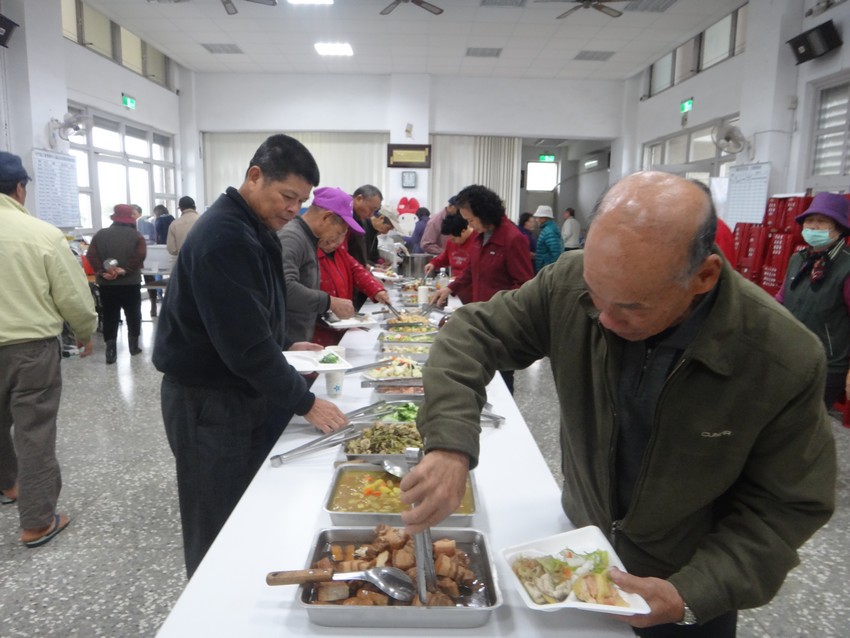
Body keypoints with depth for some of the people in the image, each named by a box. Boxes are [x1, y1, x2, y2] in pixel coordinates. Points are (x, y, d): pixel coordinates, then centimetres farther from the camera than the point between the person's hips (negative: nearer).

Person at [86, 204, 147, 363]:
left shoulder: (100, 235, 4)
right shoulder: (136, 235, -1)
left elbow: (91, 255, -7)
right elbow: (140, 255, -17)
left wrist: (102, 272, -12)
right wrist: (125, 270, -17)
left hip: (106, 284, 1)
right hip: (130, 283, -1)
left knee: (110, 317, 4)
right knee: (133, 314, 12)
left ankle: (110, 350, 0)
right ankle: (134, 345, 18)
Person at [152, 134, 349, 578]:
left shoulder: (251, 229, 9)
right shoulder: (223, 238, -23)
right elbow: (245, 343, -26)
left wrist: (285, 346, 10)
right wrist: (304, 403, -20)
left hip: (240, 392, 10)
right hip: (208, 403, -9)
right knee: (219, 533, 6)